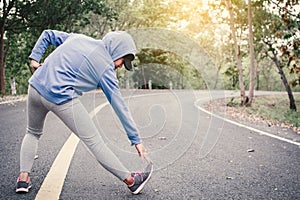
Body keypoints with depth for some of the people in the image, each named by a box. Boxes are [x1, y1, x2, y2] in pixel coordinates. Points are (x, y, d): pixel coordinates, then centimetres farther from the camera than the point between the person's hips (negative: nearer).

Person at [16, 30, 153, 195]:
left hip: (35, 87, 7)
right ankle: (131, 181, 8)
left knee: (33, 133, 29)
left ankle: (23, 177, 20)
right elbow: (119, 106, -1)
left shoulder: (78, 38, 15)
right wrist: (136, 140, 3)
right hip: (61, 98, -6)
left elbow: (47, 35, 22)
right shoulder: (106, 68, -2)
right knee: (94, 141, -1)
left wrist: (34, 58, 17)